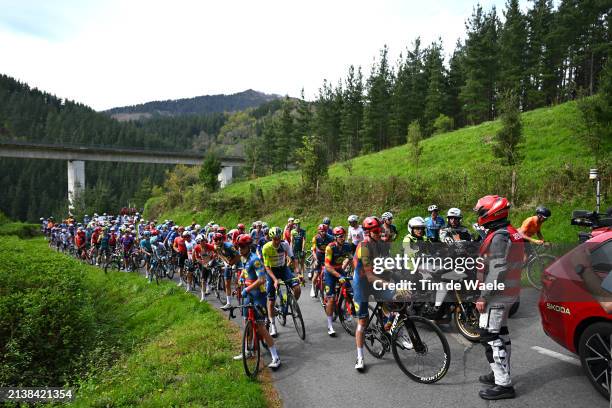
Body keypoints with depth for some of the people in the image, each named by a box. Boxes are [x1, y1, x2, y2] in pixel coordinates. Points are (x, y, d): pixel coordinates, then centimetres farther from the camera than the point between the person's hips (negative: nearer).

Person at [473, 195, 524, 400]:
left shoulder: (499, 237, -20)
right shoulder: (512, 233, 12)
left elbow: (497, 271, -26)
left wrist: (483, 296, -21)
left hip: (497, 294, -11)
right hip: (508, 293, 11)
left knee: (490, 337, -6)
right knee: (500, 333, 20)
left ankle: (503, 384, -1)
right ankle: (501, 374, 33)